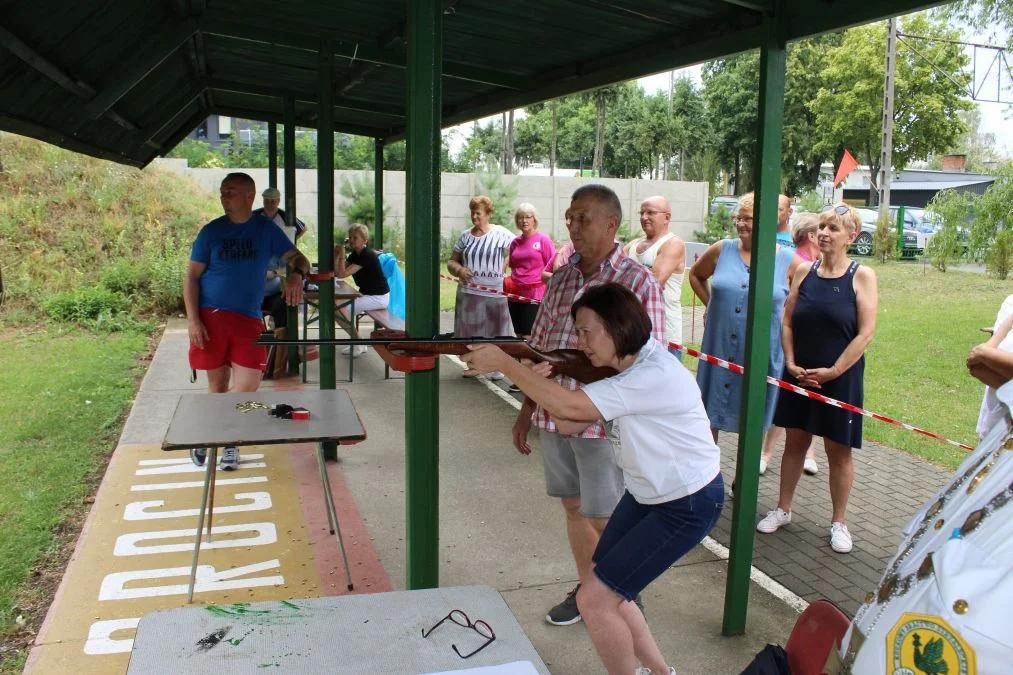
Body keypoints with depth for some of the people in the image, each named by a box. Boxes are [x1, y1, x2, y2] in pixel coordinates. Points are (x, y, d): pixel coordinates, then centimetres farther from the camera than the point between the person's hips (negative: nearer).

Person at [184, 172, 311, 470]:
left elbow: (298, 258, 5)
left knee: (249, 383, -8)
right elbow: (191, 276, 3)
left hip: (249, 319, 1)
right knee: (218, 384, 6)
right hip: (211, 317, 0)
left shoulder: (266, 229, 6)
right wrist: (193, 319, -8)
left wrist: (296, 275, -20)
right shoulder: (211, 231, 3)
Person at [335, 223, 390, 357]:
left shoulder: (367, 255, -20)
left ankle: (358, 345, 4)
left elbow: (342, 274, -26)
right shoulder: (354, 254, 8)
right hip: (367, 294, 10)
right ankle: (358, 345, 16)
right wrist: (336, 256, -7)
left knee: (342, 311, -15)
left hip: (378, 297, -10)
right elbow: (336, 273, 3)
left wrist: (342, 255, -19)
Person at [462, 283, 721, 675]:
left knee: (594, 600, -8)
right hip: (647, 494, 9)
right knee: (602, 589, 12)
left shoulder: (656, 375, -29)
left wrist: (503, 363, -29)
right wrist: (538, 377, -17)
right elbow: (569, 425, -2)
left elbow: (570, 406, -33)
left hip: (687, 506, -9)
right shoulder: (629, 364, 1)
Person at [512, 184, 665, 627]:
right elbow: (539, 349, 15)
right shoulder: (561, 278, 9)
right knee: (573, 506, 17)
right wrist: (527, 411, 15)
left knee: (605, 520, 4)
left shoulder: (637, 282, -9)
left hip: (603, 420, -6)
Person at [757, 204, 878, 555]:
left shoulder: (862, 276, -7)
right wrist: (791, 364, -6)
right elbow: (787, 321, 4)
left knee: (838, 450, 7)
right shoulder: (805, 271, 3)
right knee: (794, 442, 13)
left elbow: (865, 332, -11)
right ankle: (782, 510, 27)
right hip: (798, 375, 3)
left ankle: (838, 523, 22)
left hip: (840, 378, -3)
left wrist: (832, 372, -14)